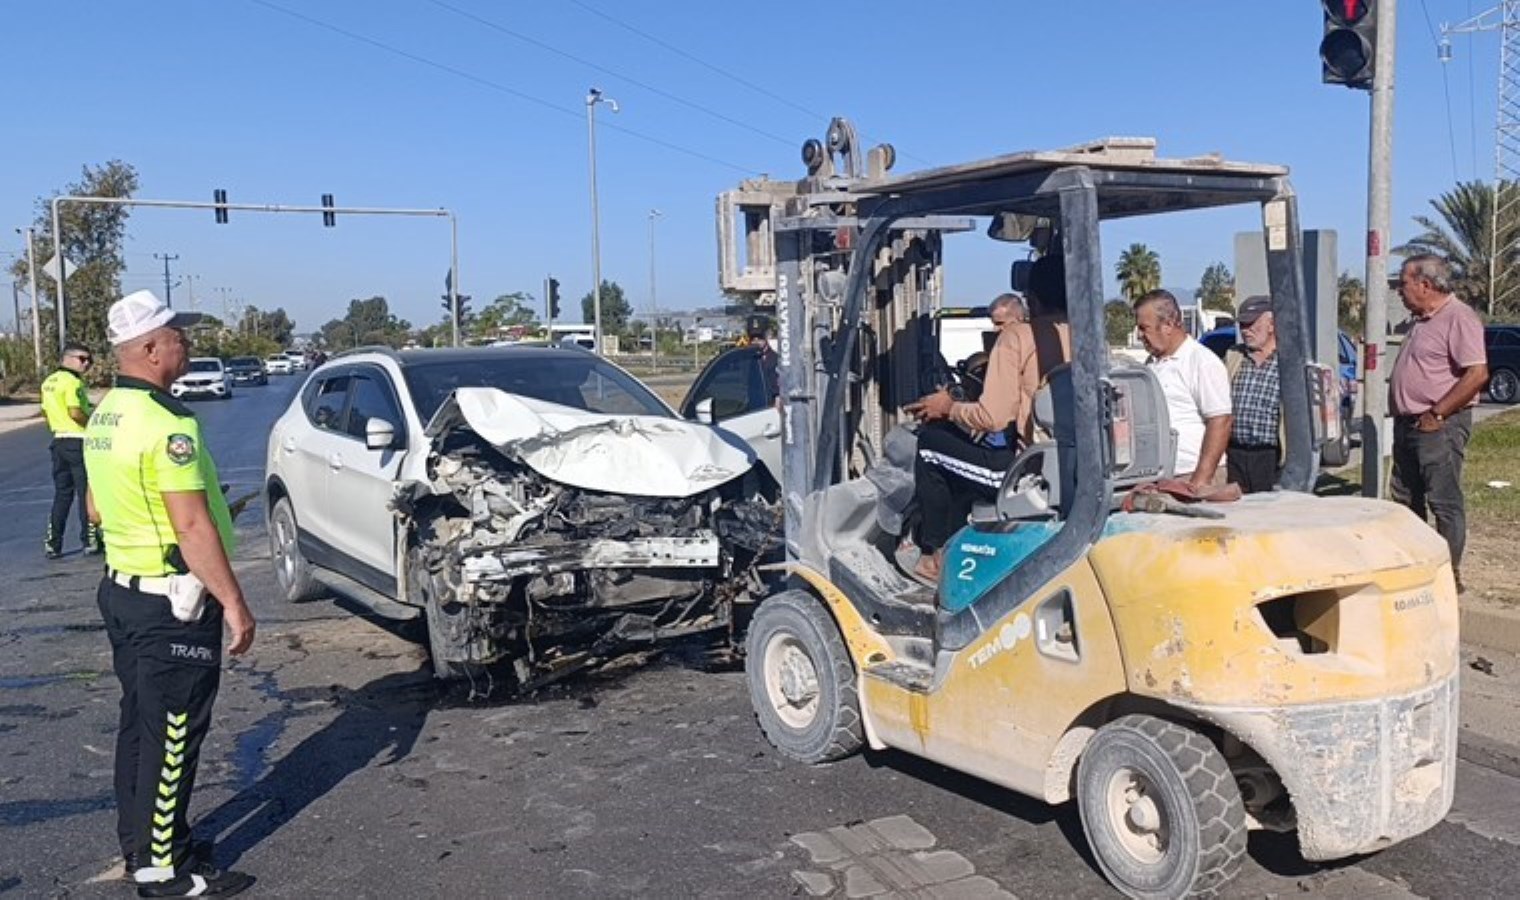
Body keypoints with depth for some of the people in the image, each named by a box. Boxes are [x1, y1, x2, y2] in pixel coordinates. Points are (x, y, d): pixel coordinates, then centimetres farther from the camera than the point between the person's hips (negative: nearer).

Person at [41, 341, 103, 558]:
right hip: (78, 442, -8)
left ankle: (52, 543, 12)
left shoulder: (48, 382, 12)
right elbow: (75, 412, -24)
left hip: (59, 441, 8)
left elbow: (45, 412, 17)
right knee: (86, 493, 2)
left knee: (61, 493, 13)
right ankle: (90, 540, 7)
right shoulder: (73, 382, -15)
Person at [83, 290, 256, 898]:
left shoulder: (104, 416, 9)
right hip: (171, 603, -10)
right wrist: (234, 603, -20)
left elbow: (95, 507, 19)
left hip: (122, 590, 10)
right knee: (172, 734, 0)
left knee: (139, 723, 19)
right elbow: (193, 528, -24)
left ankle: (138, 839, 32)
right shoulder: (167, 422, -22)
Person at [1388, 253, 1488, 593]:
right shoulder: (1420, 320, 15)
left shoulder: (1458, 318, -15)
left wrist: (1436, 414, -21)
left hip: (1439, 426, -10)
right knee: (1405, 499, 14)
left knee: (1445, 503, -3)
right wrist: (1404, 415, 14)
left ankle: (1450, 575, 5)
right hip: (1408, 423, 10)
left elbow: (1477, 374, -23)